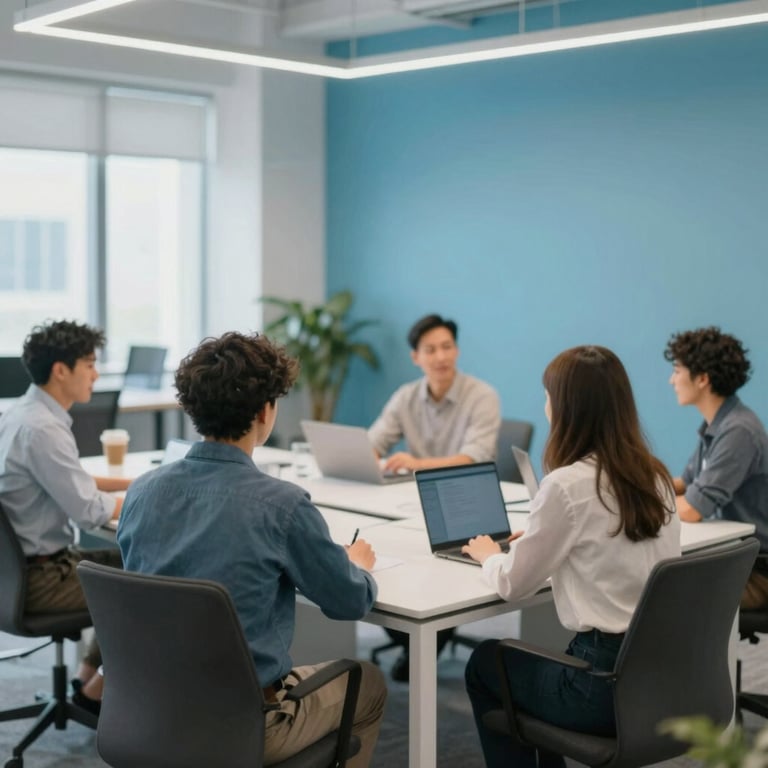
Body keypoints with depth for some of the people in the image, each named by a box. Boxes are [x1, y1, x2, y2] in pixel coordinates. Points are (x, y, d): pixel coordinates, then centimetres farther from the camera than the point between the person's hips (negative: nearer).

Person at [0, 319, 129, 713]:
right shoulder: (42, 429, -25)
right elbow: (88, 511, -22)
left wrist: (133, 482, 14)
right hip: (37, 577, -10)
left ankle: (88, 676, 23)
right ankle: (97, 691, 15)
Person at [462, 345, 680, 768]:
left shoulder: (568, 484, -18)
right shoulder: (656, 476, 4)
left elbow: (513, 584, -7)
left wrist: (488, 555, 13)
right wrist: (536, 539, 23)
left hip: (608, 683, -7)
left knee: (485, 663, 21)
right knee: (538, 661, 32)